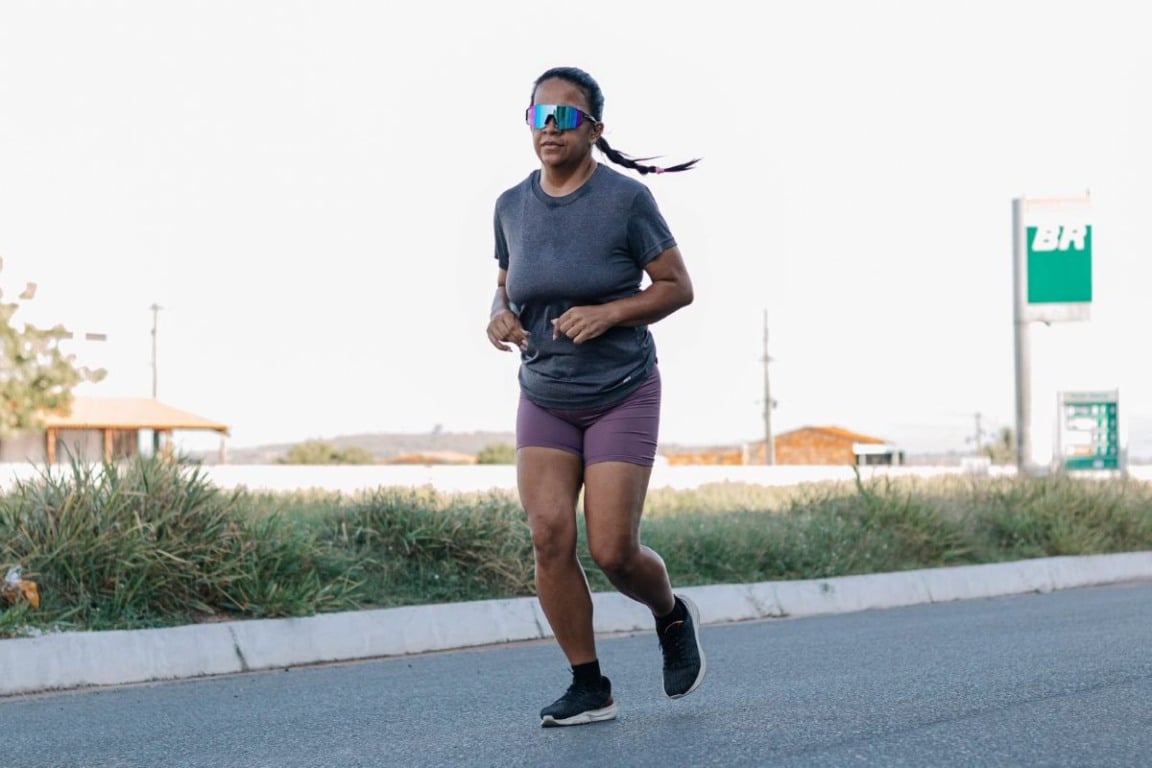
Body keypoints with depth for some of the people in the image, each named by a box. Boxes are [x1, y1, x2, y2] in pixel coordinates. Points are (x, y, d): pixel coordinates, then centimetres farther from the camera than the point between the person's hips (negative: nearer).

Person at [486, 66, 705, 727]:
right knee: (549, 535, -11)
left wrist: (607, 313, -22)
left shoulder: (626, 199, -12)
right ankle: (589, 687, 2)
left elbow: (678, 287, -8)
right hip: (543, 396, 4)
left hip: (622, 396, -4)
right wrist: (499, 316, -7)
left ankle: (674, 617, 25)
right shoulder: (513, 206, 2)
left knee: (613, 551, -9)